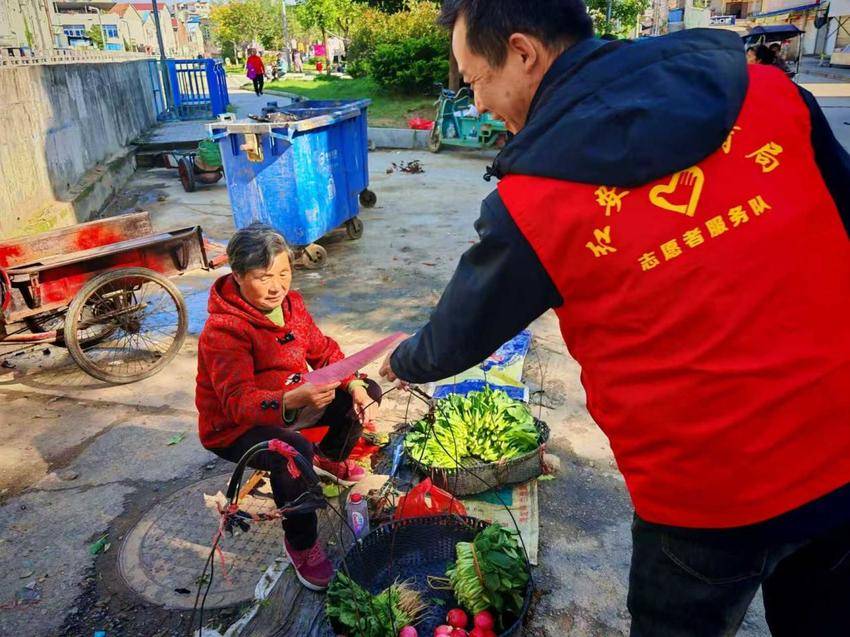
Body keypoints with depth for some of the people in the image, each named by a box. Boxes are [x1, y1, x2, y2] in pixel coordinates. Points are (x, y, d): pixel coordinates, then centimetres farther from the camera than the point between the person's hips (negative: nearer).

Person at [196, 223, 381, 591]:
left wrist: (355, 387, -16)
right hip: (233, 427, -7)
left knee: (367, 392, 3)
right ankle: (300, 544, -11)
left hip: (289, 403, 8)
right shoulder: (223, 330, -29)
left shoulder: (290, 303, -6)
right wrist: (295, 399, -57)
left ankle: (328, 460, 28)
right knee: (295, 453, -38)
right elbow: (238, 400, -38)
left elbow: (324, 350, 1)